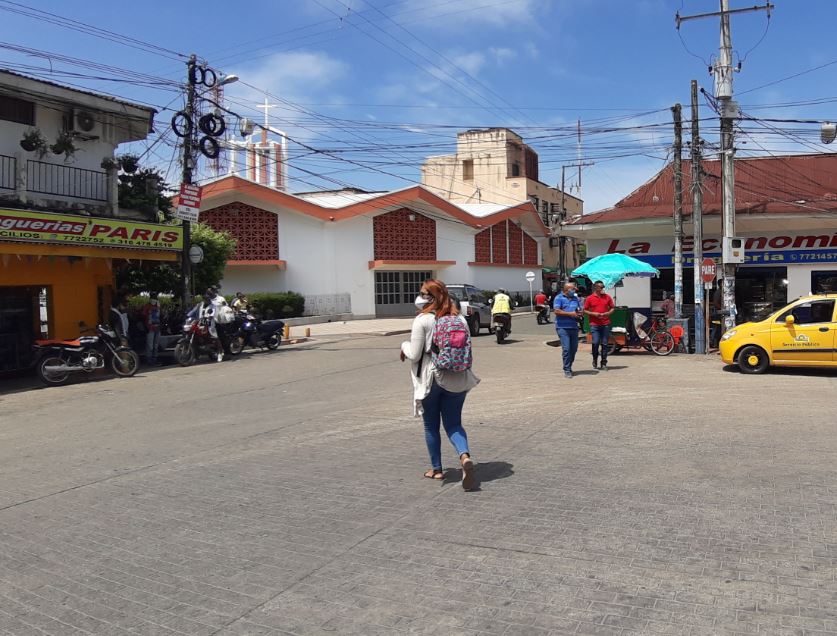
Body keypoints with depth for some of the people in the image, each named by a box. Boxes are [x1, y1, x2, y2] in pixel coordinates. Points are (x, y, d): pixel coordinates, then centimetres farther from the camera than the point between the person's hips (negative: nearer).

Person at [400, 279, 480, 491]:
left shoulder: (423, 320, -13)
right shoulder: (460, 319, 3)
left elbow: (414, 355, -12)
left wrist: (404, 345, 7)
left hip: (430, 380, -4)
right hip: (456, 380, 4)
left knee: (431, 426, 13)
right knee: (453, 424, 12)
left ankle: (436, 469, 23)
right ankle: (465, 456, -14)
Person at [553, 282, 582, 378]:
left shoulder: (576, 298, 17)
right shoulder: (559, 298, -1)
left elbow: (580, 310, 22)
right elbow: (557, 311, -12)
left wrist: (579, 313, -3)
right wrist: (570, 314, -13)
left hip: (574, 327, 6)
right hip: (563, 327, -6)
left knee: (574, 348, 8)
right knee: (566, 348, -11)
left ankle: (569, 367, 24)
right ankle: (567, 370, -6)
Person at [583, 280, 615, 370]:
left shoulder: (607, 297, 8)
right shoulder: (589, 298, 1)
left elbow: (612, 308, 13)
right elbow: (585, 310, 4)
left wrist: (607, 313, -6)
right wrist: (593, 314, -12)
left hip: (606, 324, 2)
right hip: (594, 325, -2)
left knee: (604, 344, 4)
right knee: (595, 343, -9)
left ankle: (604, 363, 13)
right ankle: (595, 361, 14)